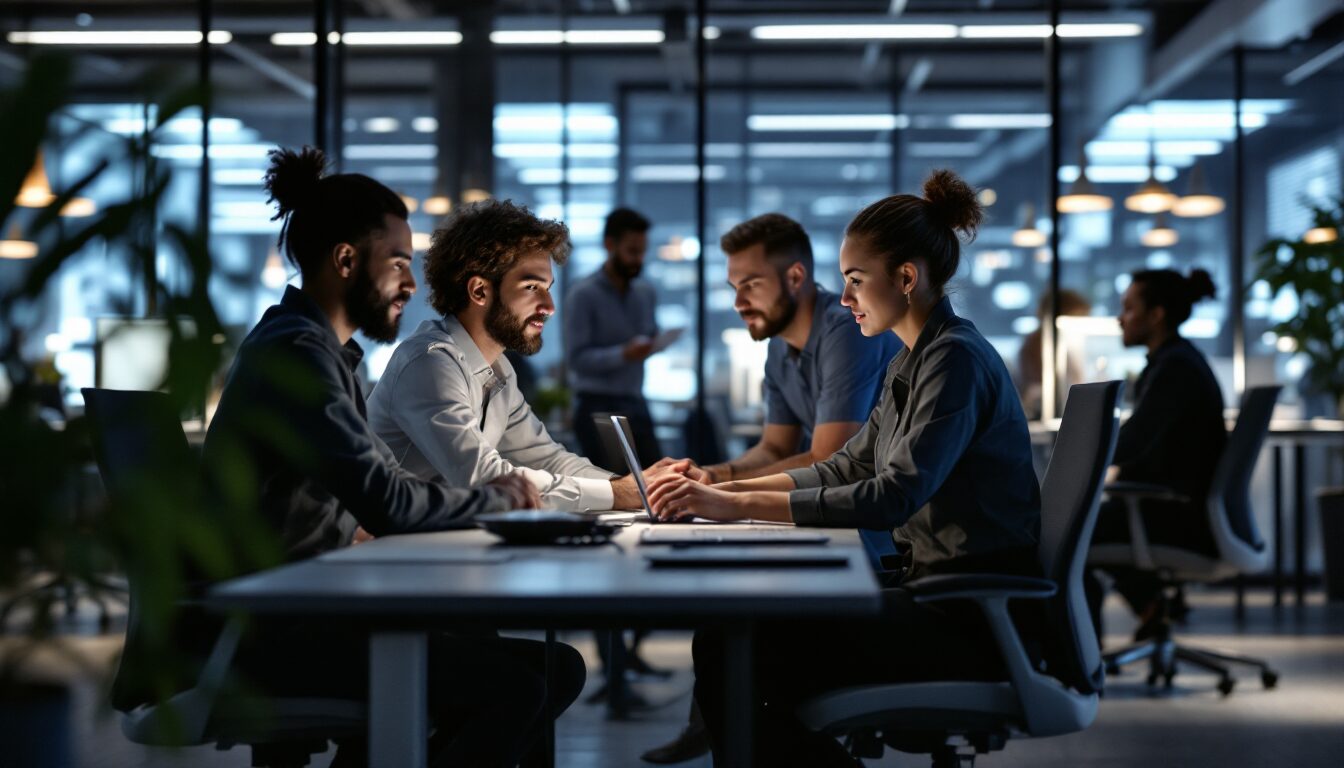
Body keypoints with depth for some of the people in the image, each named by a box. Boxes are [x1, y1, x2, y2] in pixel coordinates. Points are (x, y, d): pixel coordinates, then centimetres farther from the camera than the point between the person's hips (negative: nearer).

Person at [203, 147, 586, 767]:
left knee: (552, 666, 7)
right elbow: (385, 500, -22)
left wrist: (490, 498, 2)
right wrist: (496, 500, -5)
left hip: (309, 607, 11)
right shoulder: (297, 355, -16)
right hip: (278, 631, -11)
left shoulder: (318, 349, 17)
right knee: (516, 684, -21)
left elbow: (376, 487, 18)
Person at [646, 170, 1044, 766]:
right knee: (727, 634, 3)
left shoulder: (958, 360, -15)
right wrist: (724, 489, 5)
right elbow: (848, 468, 17)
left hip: (976, 623, -9)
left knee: (729, 649, -16)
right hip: (940, 595, 9)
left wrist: (740, 506, -25)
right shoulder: (911, 362, 16)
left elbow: (894, 496, -25)